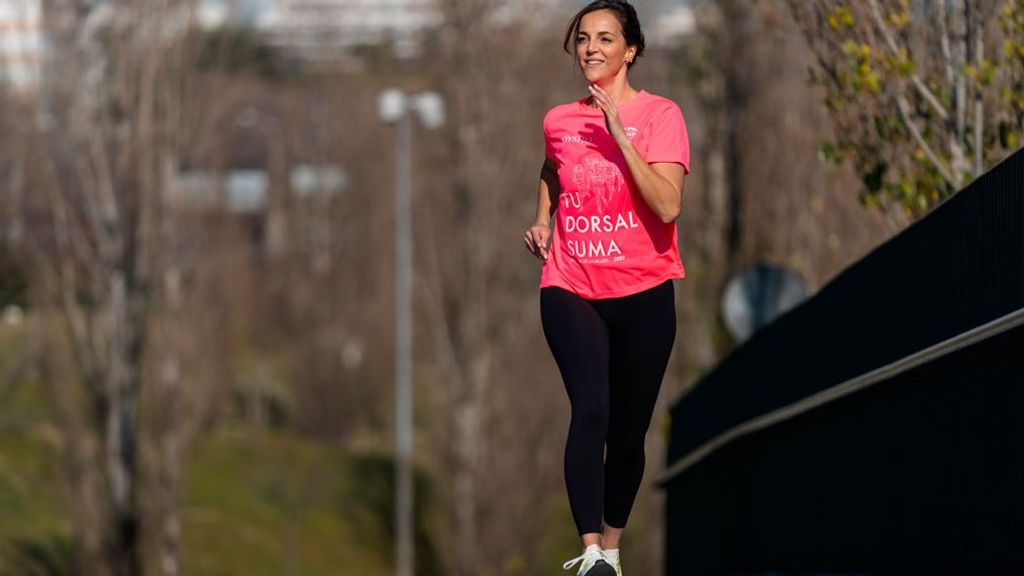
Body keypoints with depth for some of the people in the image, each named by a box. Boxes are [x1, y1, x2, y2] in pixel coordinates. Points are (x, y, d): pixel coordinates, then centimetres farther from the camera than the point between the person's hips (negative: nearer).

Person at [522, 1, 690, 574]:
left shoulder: (660, 115, -7)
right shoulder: (558, 120, 5)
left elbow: (668, 206, -21)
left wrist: (620, 133, -22)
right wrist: (542, 223, 12)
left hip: (643, 295, -1)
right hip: (571, 291, 1)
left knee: (629, 429, 8)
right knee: (590, 411, -19)